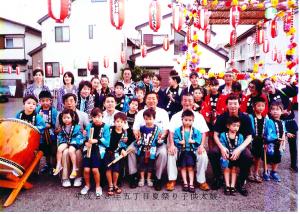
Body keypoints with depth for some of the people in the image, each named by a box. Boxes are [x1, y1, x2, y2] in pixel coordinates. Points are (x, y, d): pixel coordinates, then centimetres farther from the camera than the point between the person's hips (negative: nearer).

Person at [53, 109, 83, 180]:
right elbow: (60, 136, 15)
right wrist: (61, 141, -2)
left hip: (74, 143, -5)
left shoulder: (76, 127, -8)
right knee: (59, 148, -22)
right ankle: (58, 165, -8)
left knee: (71, 150, -31)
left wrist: (73, 142, -18)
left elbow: (79, 136, -10)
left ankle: (74, 168, -18)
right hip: (65, 142, 5)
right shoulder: (62, 127, 7)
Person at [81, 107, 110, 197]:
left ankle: (98, 186, 13)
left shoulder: (105, 127, -4)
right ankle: (87, 185, 22)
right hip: (88, 149, 3)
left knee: (94, 169, -15)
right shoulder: (89, 126, 6)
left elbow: (107, 142, -8)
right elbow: (85, 138, 12)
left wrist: (96, 141, -18)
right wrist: (86, 143, -10)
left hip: (99, 150, -3)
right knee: (86, 169, -8)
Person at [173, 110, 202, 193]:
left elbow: (199, 139, -3)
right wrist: (179, 142, -20)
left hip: (191, 151, 0)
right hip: (182, 151, 1)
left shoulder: (195, 131, 1)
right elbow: (174, 139, -4)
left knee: (190, 167, 1)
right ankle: (185, 183, 17)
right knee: (183, 167, 7)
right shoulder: (178, 130, -1)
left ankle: (191, 184, 9)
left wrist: (194, 141, -19)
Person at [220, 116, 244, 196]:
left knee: (234, 168, -11)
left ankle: (232, 186, -2)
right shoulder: (223, 135, -2)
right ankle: (227, 186, -5)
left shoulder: (240, 136, 4)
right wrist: (226, 154, -22)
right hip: (226, 156, -1)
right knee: (226, 167, -15)